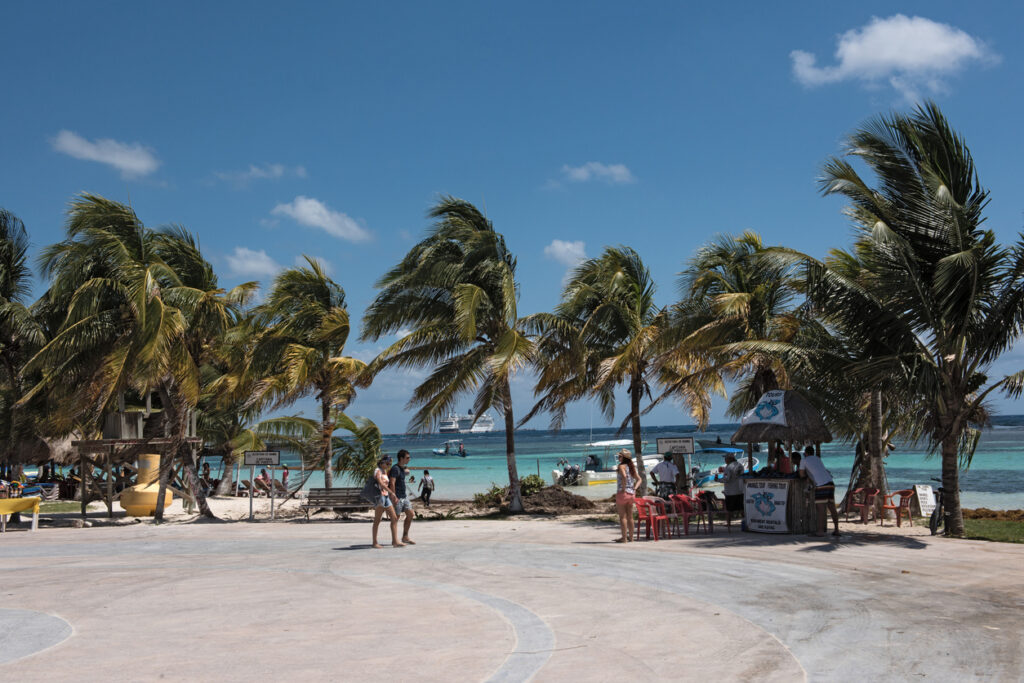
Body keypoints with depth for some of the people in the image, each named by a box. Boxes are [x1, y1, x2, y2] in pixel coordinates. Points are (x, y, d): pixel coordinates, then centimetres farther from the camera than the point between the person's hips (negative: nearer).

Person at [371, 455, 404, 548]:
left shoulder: (385, 472, 19)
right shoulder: (378, 471, -7)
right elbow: (380, 483, -22)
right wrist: (391, 492, -26)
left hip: (387, 497, 9)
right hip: (380, 496, -9)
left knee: (394, 518, 0)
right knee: (377, 520, -4)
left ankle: (395, 541, -1)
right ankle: (375, 542, 1)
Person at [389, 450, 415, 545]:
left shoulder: (402, 468, 11)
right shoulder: (395, 468, -16)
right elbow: (392, 483, -23)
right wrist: (394, 497, -28)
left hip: (404, 496, 9)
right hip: (397, 497, -9)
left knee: (410, 514, 7)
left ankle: (405, 537, 14)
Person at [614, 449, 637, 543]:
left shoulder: (621, 466, -10)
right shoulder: (631, 467, 13)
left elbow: (624, 476, -29)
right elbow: (639, 479, 17)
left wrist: (623, 488, -20)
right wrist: (634, 488, 8)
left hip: (622, 493, -7)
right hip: (631, 493, 7)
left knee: (622, 516, -3)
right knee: (630, 516, 13)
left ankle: (624, 538, -3)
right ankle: (631, 537, 17)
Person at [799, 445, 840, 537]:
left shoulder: (803, 461, 7)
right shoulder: (817, 458, 27)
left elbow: (802, 475, 13)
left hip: (821, 485, -7)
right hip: (830, 483, 7)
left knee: (820, 508, -6)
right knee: (832, 508, 8)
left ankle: (820, 531, -8)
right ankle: (836, 530, 8)